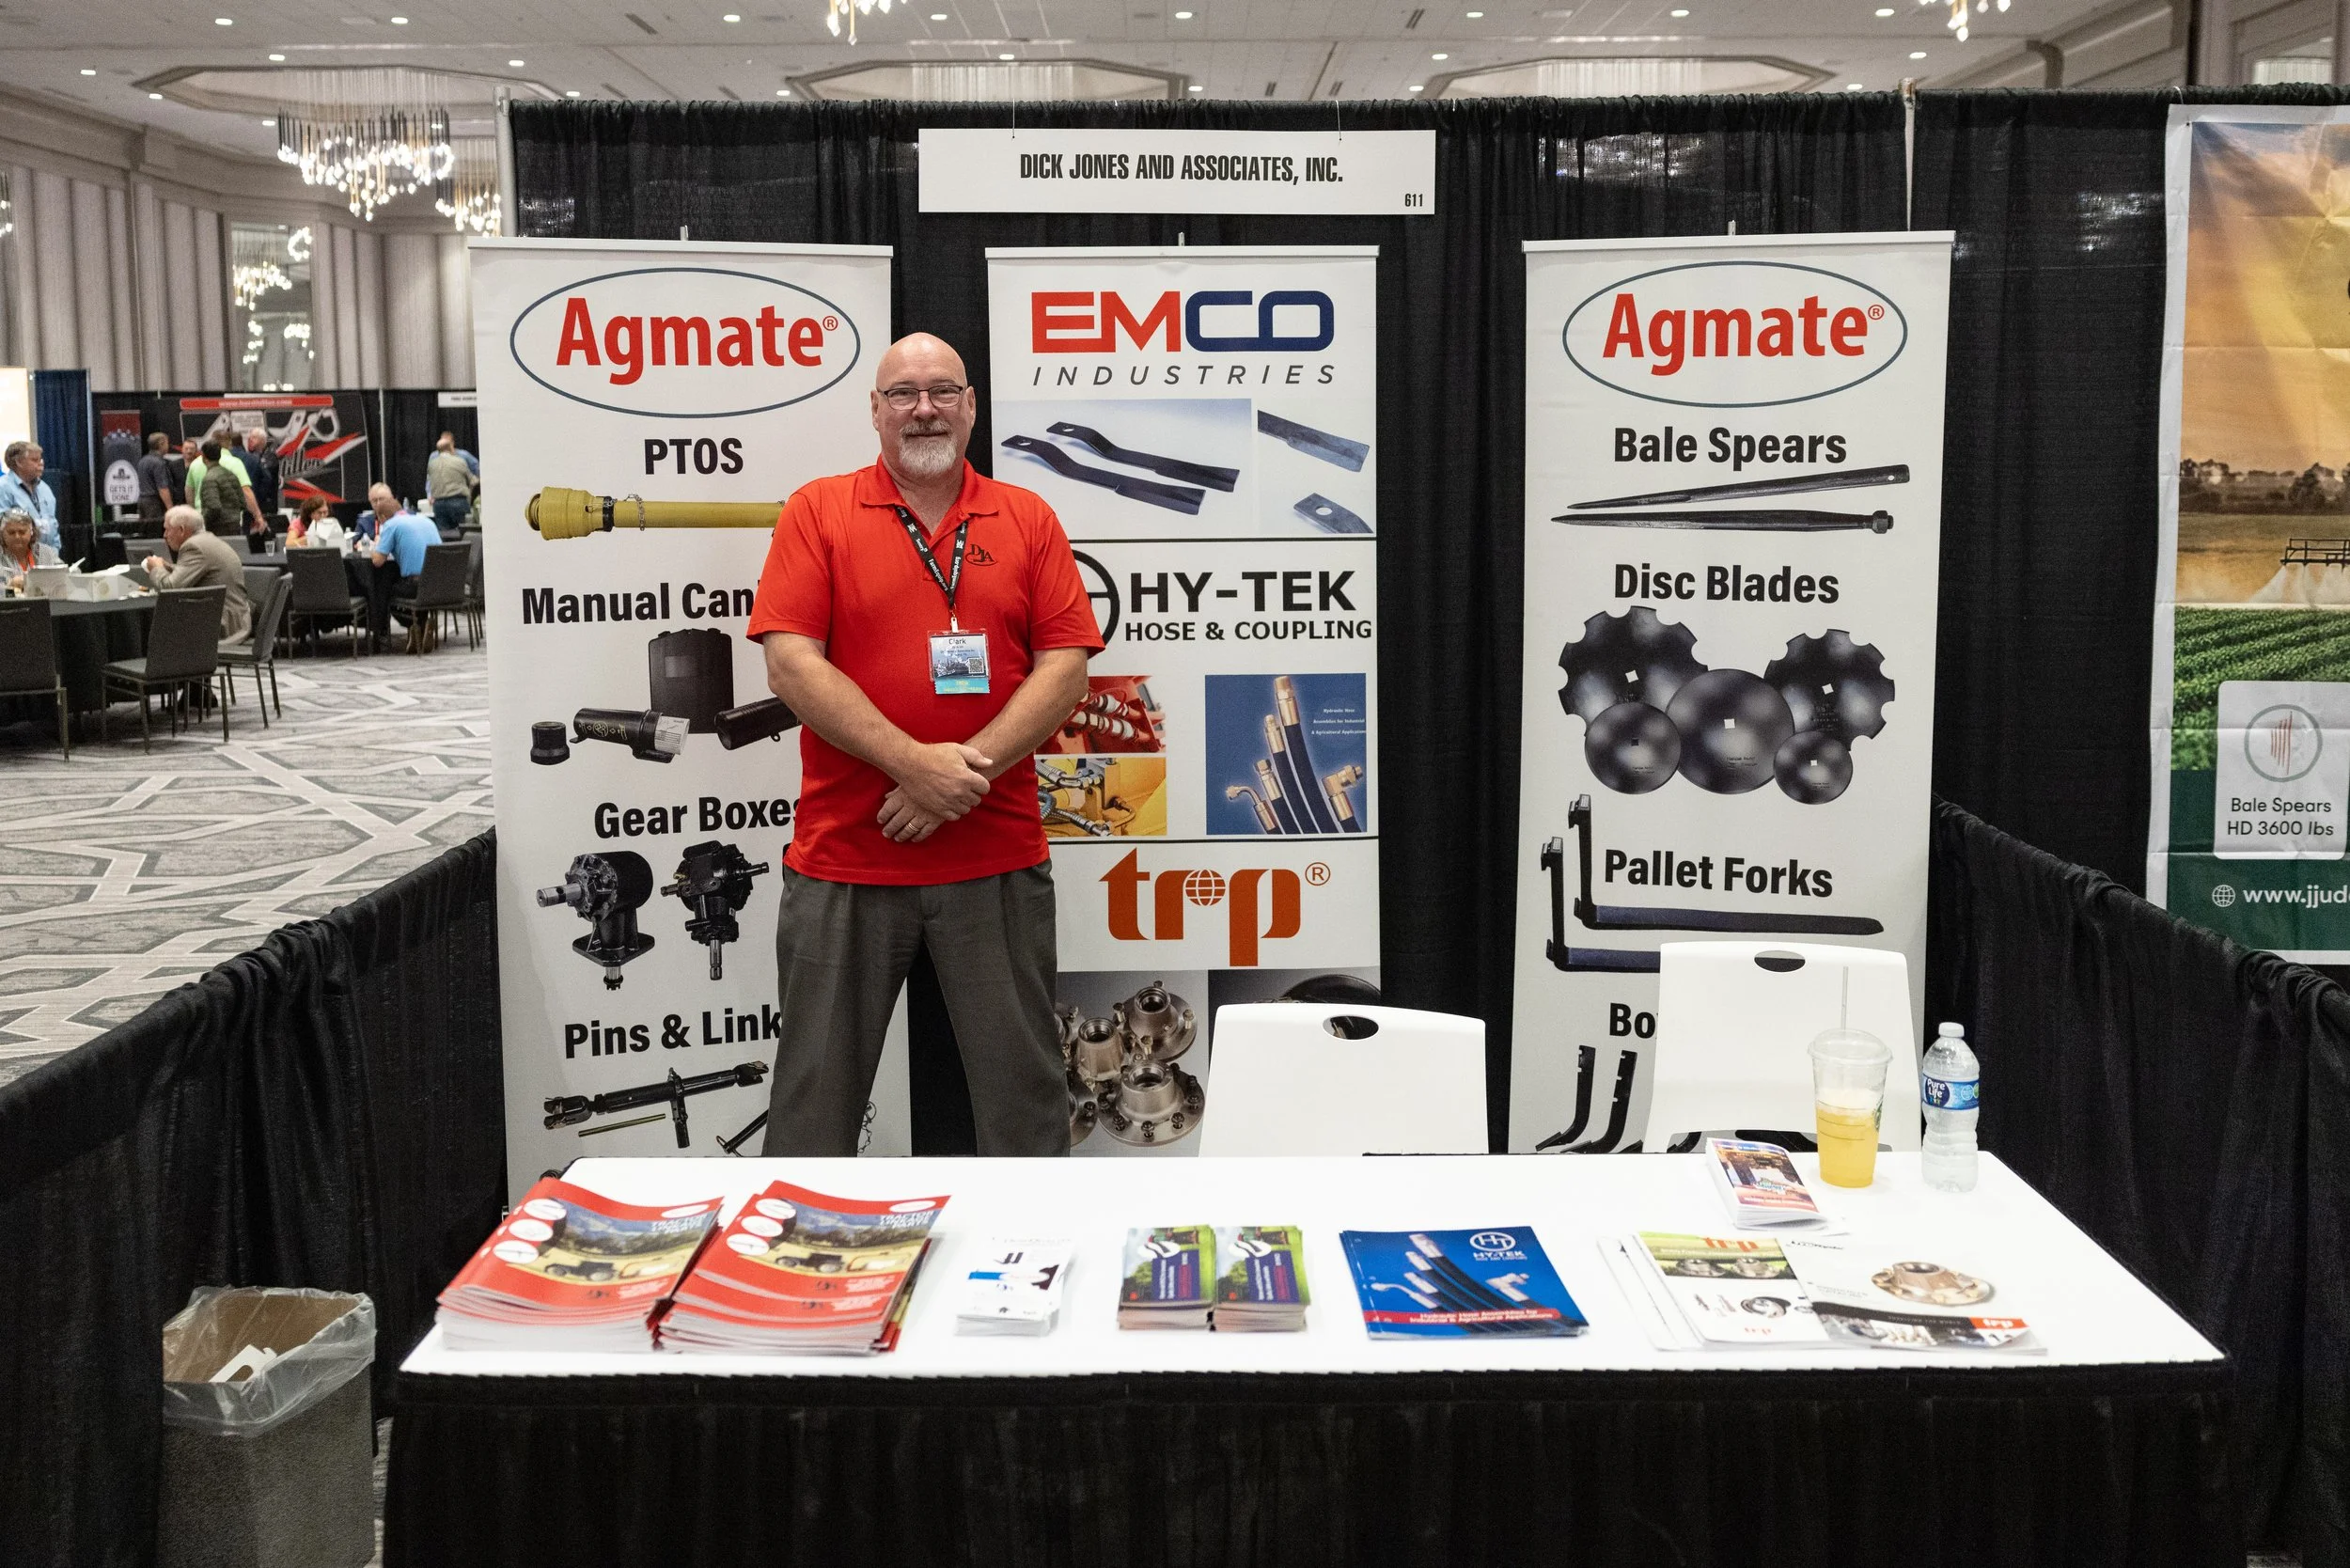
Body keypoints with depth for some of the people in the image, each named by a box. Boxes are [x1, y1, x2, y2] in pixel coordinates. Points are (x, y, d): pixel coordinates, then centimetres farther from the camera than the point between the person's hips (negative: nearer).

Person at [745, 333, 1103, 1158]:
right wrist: (913, 763, -16)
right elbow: (790, 663, -6)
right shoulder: (817, 513, 3)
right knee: (819, 1079, 8)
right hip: (844, 854, -1)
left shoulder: (1028, 520, 8)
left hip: (998, 854, 1)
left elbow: (1065, 664, 0)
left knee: (1022, 1077, 9)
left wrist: (971, 771, -13)